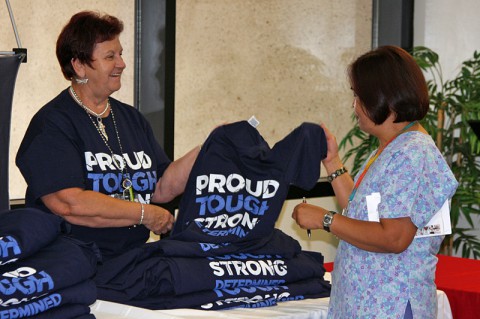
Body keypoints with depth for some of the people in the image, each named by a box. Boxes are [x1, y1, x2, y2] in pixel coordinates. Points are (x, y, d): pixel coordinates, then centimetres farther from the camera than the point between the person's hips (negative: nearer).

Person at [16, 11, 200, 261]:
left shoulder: (132, 119, 19)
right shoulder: (52, 124, -6)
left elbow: (162, 189, 14)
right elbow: (69, 205, -17)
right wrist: (145, 214, -9)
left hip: (133, 259, 7)